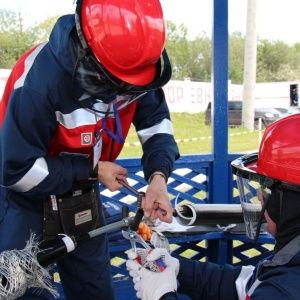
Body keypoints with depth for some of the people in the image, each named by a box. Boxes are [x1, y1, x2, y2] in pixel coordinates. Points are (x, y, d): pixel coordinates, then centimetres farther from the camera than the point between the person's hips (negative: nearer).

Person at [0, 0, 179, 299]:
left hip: (81, 199, 5)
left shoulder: (134, 65, -16)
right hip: (27, 200, -5)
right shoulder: (41, 80, -33)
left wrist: (158, 176, -23)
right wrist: (92, 170, -22)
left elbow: (156, 122, -4)